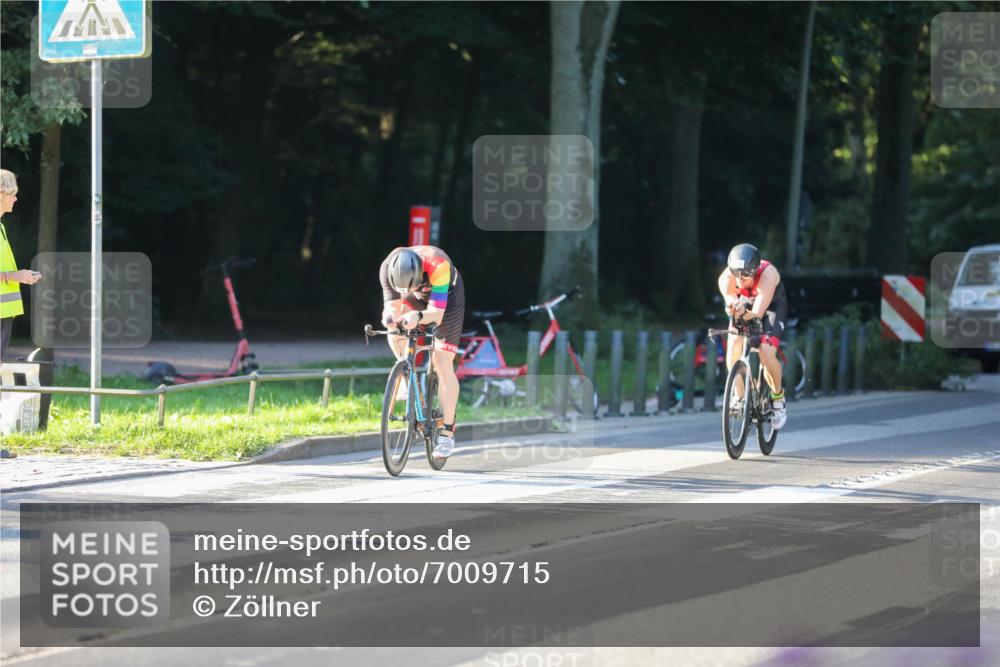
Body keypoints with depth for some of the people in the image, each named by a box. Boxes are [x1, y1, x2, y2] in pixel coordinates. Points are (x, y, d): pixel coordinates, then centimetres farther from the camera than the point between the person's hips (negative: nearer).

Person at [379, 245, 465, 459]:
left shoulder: (438, 265, -43)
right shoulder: (388, 269, -32)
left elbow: (437, 314, -42)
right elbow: (392, 306, -29)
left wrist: (419, 316, -63)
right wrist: (389, 316, -53)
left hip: (446, 297, -4)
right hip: (418, 297, 4)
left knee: (442, 365, -10)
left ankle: (447, 433, -4)